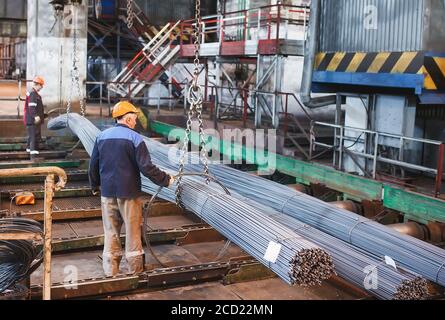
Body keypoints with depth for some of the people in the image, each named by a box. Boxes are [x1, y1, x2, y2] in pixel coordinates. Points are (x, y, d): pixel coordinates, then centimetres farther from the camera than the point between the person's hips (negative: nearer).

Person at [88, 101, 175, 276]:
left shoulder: (102, 136, 5)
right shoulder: (135, 138, -11)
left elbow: (93, 166, 13)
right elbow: (146, 168, -16)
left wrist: (95, 186, 27)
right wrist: (165, 180, -5)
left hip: (107, 192, 5)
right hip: (128, 193, -5)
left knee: (111, 231, 11)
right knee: (132, 230, 8)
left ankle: (110, 271, 16)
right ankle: (135, 269, 17)